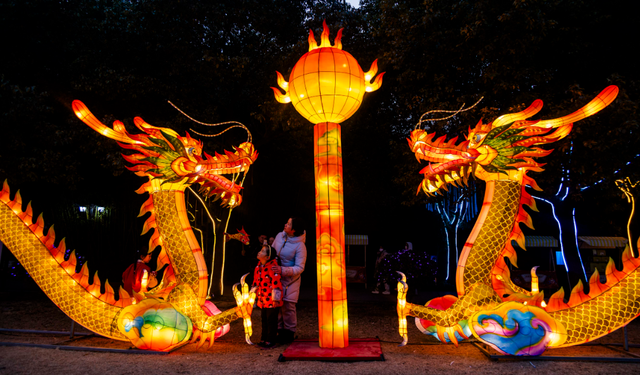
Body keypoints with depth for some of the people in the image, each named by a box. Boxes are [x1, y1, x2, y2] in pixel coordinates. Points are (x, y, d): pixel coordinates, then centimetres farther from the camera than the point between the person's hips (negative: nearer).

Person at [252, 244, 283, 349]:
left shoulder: (272, 266, -21)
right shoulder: (259, 265, 6)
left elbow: (276, 283, -21)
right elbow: (256, 281, 18)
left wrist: (275, 298, -19)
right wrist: (255, 294, 21)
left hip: (272, 300, -8)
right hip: (263, 299, 8)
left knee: (271, 320, 2)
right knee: (264, 319, 17)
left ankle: (271, 341, 13)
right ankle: (264, 339, 29)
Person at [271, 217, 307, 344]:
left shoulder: (300, 246, -19)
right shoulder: (279, 236, -2)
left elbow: (299, 268, -20)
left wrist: (282, 270, -30)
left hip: (290, 279, -5)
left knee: (288, 306, -1)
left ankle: (289, 332, 17)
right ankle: (280, 330, 23)